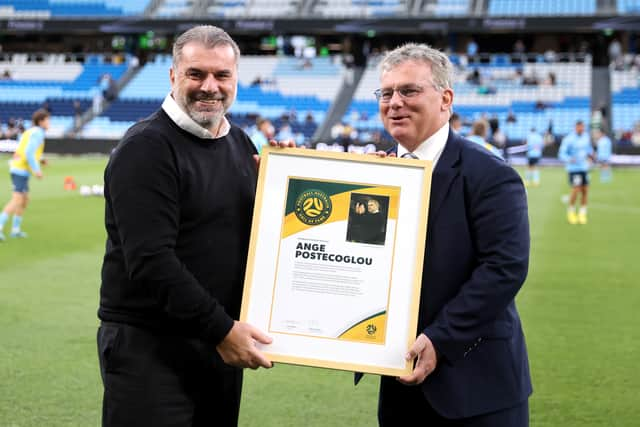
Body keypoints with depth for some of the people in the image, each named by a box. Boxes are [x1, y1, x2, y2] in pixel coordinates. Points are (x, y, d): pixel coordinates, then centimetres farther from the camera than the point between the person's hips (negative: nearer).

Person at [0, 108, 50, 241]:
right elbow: (29, 153, -22)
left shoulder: (30, 132, 19)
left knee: (25, 200, 17)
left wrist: (39, 159, 17)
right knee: (17, 201, -14)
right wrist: (36, 170, -20)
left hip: (17, 169, 10)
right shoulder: (38, 133, -12)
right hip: (21, 170, -10)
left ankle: (15, 229, 21)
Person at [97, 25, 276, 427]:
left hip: (224, 343, 7)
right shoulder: (146, 147, -12)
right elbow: (150, 261, -20)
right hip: (148, 347, -7)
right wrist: (220, 329, -20)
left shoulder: (241, 143, 11)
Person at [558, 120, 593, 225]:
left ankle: (582, 213, 18)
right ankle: (571, 212, 9)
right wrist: (570, 159, -32)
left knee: (585, 191, 3)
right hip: (573, 169, -6)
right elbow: (561, 154, -13)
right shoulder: (568, 139, -11)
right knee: (576, 190, -13)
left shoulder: (586, 136, 7)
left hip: (584, 168, 6)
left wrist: (590, 154, 5)